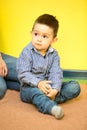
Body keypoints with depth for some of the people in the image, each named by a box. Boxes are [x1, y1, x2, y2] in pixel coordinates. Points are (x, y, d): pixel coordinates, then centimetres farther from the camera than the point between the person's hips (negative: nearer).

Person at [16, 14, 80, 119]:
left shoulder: (54, 54, 1)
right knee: (35, 91, -40)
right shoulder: (27, 52, -11)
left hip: (48, 86, 5)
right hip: (30, 87, -5)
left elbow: (56, 74, -9)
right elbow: (23, 74, -17)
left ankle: (48, 99, -29)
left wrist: (55, 89, -28)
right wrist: (38, 83, -32)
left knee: (74, 87, -8)